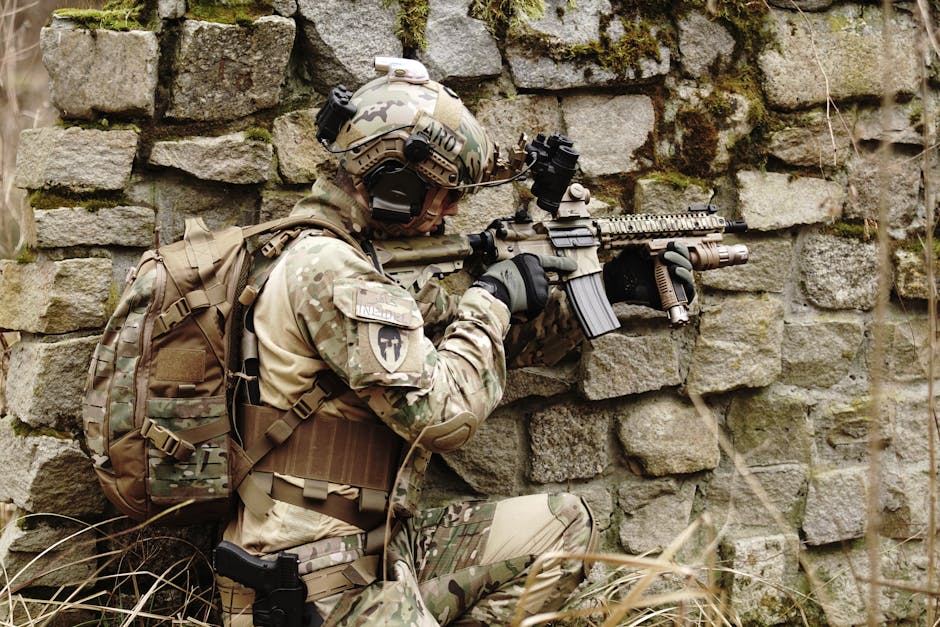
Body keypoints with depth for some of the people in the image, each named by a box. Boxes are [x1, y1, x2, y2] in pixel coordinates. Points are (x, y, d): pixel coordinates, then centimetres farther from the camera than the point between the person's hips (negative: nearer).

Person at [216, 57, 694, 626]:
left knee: (566, 524, 11)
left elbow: (499, 341, 20)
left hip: (378, 549, 9)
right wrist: (491, 298, -10)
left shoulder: (367, 259, 12)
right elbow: (442, 414, -23)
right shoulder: (326, 269, -17)